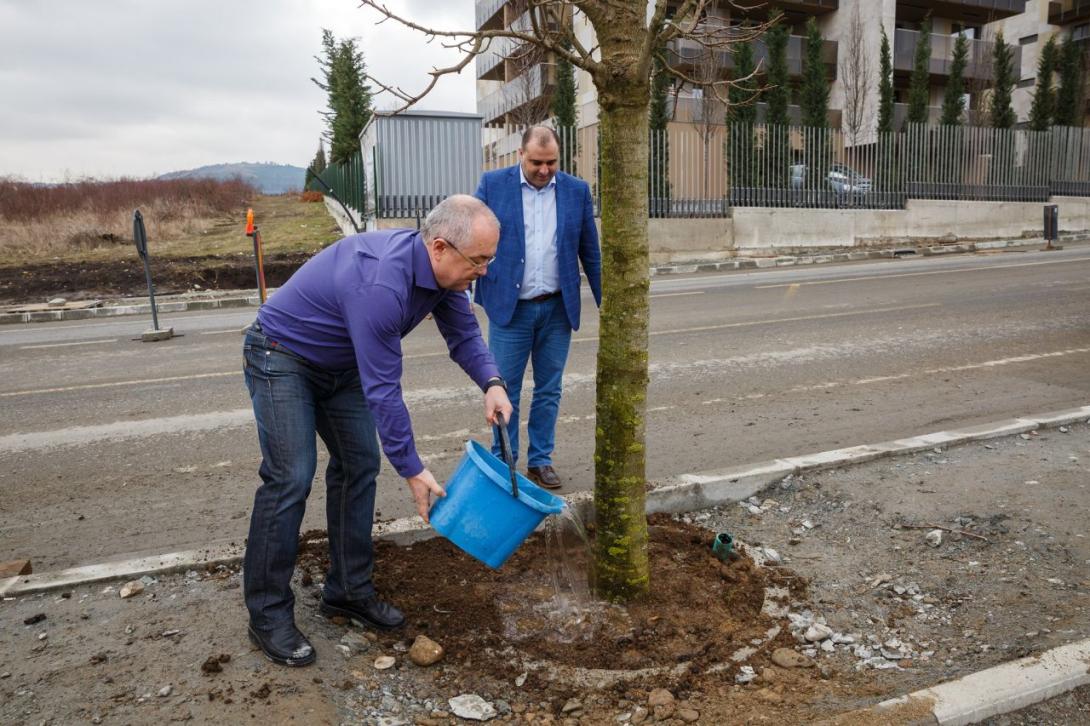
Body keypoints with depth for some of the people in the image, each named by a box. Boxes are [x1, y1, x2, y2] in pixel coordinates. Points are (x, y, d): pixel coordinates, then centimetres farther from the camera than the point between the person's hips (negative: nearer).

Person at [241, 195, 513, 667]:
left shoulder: (441, 269, -12)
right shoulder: (381, 284, -38)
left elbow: (463, 333, -1)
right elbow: (382, 390, -34)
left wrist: (491, 383, -21)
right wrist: (412, 471, -26)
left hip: (340, 362, 9)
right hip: (281, 356, -9)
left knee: (358, 465, 5)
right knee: (290, 477, -13)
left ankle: (348, 591, 16)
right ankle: (268, 614, 1)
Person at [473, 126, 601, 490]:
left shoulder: (577, 190, 3)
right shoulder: (492, 184, -2)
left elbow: (590, 252, 8)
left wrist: (605, 304, 7)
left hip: (557, 309, 2)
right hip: (509, 307, -2)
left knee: (549, 391, 10)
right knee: (505, 391, 4)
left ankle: (540, 460, 24)